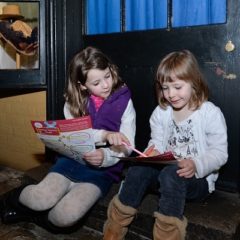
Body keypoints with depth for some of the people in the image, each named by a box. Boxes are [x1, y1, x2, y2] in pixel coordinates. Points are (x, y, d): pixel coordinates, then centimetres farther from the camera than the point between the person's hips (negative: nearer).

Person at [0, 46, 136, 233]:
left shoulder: (124, 101, -3)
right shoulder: (74, 101, 4)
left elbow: (127, 147, -5)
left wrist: (105, 157, -27)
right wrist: (104, 135, -28)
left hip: (104, 169, -2)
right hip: (72, 160, 2)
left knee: (66, 217, -25)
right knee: (41, 200, -25)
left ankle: (30, 213, 6)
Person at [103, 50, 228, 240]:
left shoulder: (211, 113, -8)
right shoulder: (161, 112, 6)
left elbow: (220, 153, -11)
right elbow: (157, 142, 11)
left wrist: (196, 165, -29)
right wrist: (152, 153, -14)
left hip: (198, 179, -4)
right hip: (165, 168, 4)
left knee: (171, 174, -36)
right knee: (139, 167, -26)